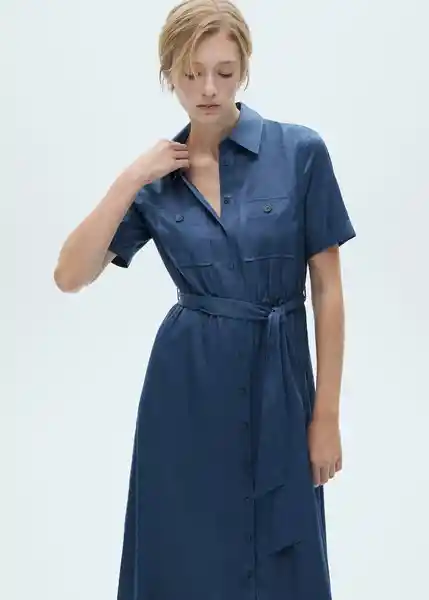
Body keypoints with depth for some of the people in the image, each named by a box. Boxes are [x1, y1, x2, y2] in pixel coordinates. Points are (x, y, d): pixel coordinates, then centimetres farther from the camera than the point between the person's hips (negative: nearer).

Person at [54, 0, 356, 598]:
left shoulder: (300, 151, -6)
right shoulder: (156, 177, 2)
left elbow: (327, 288, -5)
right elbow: (70, 276, -5)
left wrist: (326, 413, -6)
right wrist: (131, 179, -12)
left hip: (276, 383, -2)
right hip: (186, 390, 2)